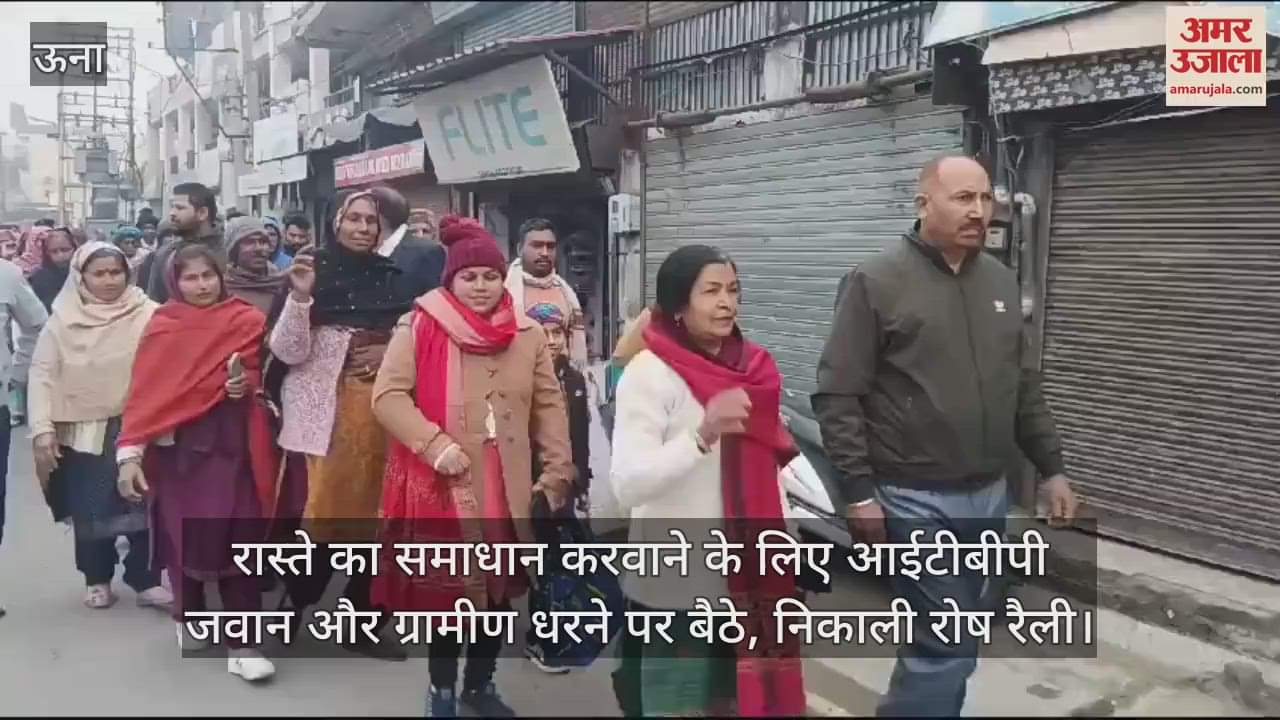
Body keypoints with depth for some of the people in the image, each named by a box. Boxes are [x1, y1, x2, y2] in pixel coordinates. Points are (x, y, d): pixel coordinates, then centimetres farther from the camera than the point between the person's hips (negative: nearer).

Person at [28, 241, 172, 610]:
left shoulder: (148, 314, -7)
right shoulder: (62, 320, -2)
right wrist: (42, 428, -10)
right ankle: (97, 579, 29)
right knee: (89, 509, 11)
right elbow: (42, 375, -2)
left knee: (142, 503, 4)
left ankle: (146, 580, 17)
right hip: (83, 430, 1)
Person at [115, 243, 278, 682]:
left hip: (229, 444, 0)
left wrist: (248, 382, -8)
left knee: (234, 537, -6)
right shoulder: (162, 327, 0)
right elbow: (144, 392, -5)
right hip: (174, 446, 0)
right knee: (182, 537, 7)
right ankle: (188, 619, 33)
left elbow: (261, 368, 15)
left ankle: (242, 645, 0)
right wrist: (129, 452, -14)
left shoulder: (246, 321, 2)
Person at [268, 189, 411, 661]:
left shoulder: (390, 277, 10)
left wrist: (393, 353, -1)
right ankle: (294, 605, 19)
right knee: (322, 511, -4)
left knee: (373, 512, 7)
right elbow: (287, 351, -8)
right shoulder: (314, 273, -2)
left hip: (380, 412, 4)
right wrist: (299, 297, -22)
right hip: (324, 413, -4)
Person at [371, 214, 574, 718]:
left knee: (500, 586, 14)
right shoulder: (419, 328, -7)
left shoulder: (528, 336, 4)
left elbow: (549, 406, 8)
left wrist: (557, 470, 4)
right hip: (443, 487, -4)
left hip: (507, 489, 4)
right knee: (447, 588, 6)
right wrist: (435, 444, -20)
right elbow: (387, 396, -10)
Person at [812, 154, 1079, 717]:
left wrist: (1051, 468, 13)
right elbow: (837, 396, -12)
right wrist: (859, 491, -16)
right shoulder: (877, 281, -10)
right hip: (915, 501, -6)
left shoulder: (1001, 281, 9)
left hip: (988, 496, 6)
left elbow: (1024, 387, 17)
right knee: (949, 642, -4)